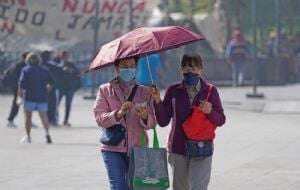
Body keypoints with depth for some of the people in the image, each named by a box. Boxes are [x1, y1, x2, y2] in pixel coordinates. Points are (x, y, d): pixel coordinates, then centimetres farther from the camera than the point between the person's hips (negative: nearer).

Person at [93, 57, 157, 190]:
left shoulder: (144, 92, 11)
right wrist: (118, 114, -23)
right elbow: (99, 118, -5)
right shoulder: (105, 90, 8)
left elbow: (152, 123, 2)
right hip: (113, 149, -1)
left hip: (137, 149, 1)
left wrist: (145, 117, -22)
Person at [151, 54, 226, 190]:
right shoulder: (173, 91, 3)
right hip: (178, 148, 3)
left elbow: (221, 120, 2)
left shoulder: (210, 91, 0)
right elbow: (163, 121, 3)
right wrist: (157, 101, -11)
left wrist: (210, 112, -18)